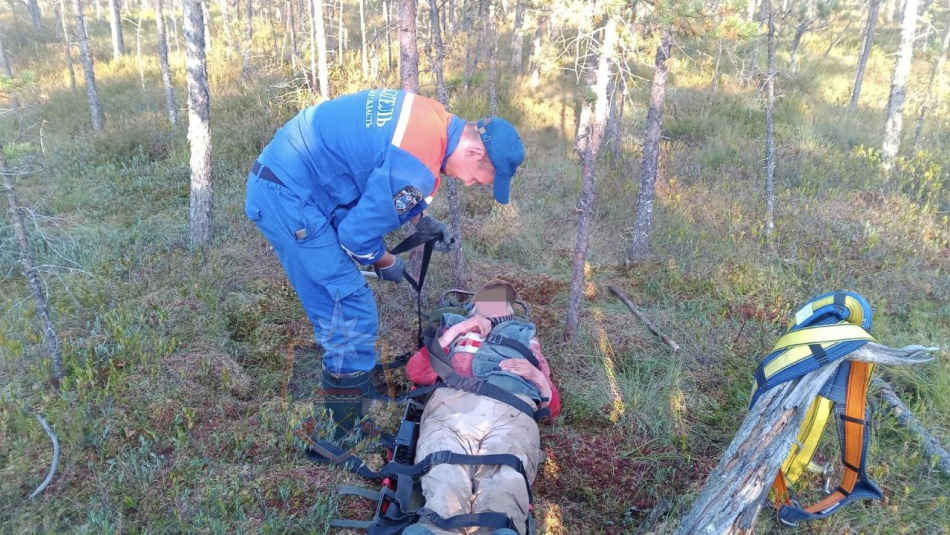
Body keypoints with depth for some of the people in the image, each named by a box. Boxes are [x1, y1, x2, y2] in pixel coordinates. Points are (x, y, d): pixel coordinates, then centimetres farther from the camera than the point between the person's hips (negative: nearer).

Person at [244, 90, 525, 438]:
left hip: (280, 182, 10)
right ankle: (346, 434, 8)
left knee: (340, 305, 17)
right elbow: (358, 234, -18)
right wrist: (387, 264, 2)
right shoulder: (418, 168, -27)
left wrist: (421, 220, 14)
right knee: (351, 311, -6)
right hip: (286, 196, -10)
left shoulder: (431, 118, 3)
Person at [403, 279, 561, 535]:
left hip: (512, 413, 0)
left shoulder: (526, 336, 41)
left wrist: (539, 377, 10)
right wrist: (453, 332, 15)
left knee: (503, 493, -36)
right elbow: (417, 373, 21)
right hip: (453, 406, 0)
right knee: (445, 495, -35)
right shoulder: (455, 325, 40)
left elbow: (552, 407, 33)